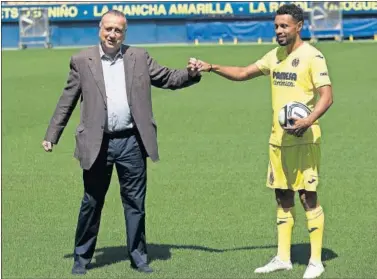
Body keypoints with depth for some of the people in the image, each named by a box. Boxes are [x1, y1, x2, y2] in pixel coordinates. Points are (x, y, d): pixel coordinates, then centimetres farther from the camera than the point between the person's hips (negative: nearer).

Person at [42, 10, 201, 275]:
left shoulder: (139, 57, 9)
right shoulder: (82, 60, 4)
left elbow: (168, 78, 10)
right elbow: (67, 101, 7)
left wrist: (191, 73, -10)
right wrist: (52, 134, 5)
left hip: (131, 142, 1)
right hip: (98, 144, -1)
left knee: (135, 203, 7)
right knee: (91, 204, 7)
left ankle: (138, 257, 18)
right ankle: (82, 258, 19)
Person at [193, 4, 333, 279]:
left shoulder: (312, 56, -11)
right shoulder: (275, 56, 11)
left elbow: (327, 96, -17)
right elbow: (243, 73, 20)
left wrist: (309, 121, -32)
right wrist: (212, 68, 6)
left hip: (303, 140, -7)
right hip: (278, 139, 7)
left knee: (308, 196, -4)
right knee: (283, 197, 11)